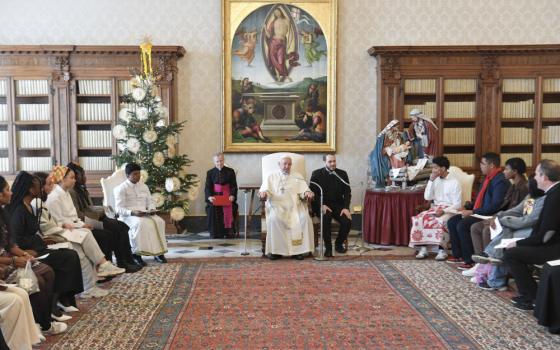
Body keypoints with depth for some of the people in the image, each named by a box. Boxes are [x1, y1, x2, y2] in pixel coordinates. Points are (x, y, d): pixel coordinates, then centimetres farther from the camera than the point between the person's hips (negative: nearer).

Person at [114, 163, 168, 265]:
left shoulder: (144, 186, 18)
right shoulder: (121, 188, -1)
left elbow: (150, 202, 18)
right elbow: (119, 209, -9)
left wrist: (151, 209, -6)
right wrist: (132, 212, -26)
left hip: (145, 214, 5)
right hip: (128, 216, -5)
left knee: (159, 221, -25)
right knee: (141, 223, -38)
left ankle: (158, 252, -21)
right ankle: (136, 254, -32)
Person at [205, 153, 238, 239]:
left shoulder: (230, 172, 3)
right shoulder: (210, 173, 6)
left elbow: (234, 186, 0)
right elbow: (207, 187, 0)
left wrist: (232, 195, -20)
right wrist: (209, 196, -21)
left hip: (227, 198, 0)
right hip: (214, 198, 1)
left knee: (228, 218, -13)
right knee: (215, 218, -12)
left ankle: (229, 236, -4)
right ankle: (216, 237, -5)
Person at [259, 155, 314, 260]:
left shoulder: (297, 177, 21)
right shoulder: (271, 177, 18)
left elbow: (304, 190, 10)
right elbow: (264, 189, 6)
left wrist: (307, 193, -14)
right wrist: (263, 193, -19)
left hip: (294, 207, 1)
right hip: (277, 206, -1)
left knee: (305, 218, -29)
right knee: (274, 219, -34)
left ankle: (299, 249, -22)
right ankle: (275, 250, -25)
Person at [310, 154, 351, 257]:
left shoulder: (342, 174, 9)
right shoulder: (316, 174, 2)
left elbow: (347, 192, 4)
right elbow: (313, 192, -3)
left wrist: (346, 207, -12)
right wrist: (321, 205, -19)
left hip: (338, 205, 3)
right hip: (322, 205, -2)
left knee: (347, 221, -24)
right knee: (326, 217, -35)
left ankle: (339, 244, 3)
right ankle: (328, 247, -19)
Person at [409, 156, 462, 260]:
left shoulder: (454, 182, -7)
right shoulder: (435, 180, 11)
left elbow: (457, 204, -10)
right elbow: (427, 197, 2)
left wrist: (444, 211, -25)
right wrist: (431, 181, -4)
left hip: (449, 210, -5)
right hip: (435, 208, 5)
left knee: (441, 221, -37)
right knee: (420, 218, -22)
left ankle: (442, 250, -27)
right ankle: (423, 248, -22)